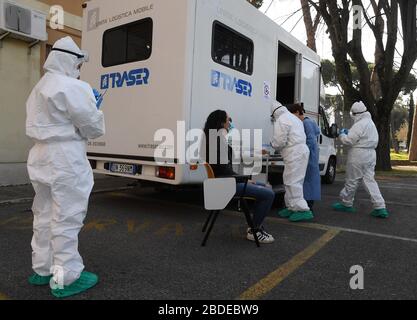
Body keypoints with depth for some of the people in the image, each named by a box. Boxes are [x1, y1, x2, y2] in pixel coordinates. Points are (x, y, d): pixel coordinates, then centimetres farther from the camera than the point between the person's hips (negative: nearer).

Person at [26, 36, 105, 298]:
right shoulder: (72, 87, -14)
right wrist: (95, 109, 8)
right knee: (66, 217, -3)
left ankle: (42, 269, 30)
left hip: (42, 157, 10)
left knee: (45, 214, 17)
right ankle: (65, 278, 6)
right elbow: (93, 127, -14)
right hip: (66, 160, -10)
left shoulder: (40, 87, 19)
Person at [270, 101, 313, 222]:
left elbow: (279, 142, -16)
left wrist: (272, 144, 5)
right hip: (302, 150, 10)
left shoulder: (281, 120, -11)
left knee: (293, 182, -7)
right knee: (290, 181, 16)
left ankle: (303, 210, -7)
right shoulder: (294, 117, 21)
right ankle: (291, 207, 24)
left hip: (294, 155, -10)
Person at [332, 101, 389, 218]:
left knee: (352, 180, 4)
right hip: (371, 154, 9)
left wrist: (342, 134, 2)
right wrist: (349, 132, 16)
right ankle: (380, 207, 2)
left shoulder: (359, 125, -16)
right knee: (369, 180, 8)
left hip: (359, 155, -9)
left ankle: (346, 203, 19)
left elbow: (349, 141, -17)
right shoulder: (371, 123, 17)